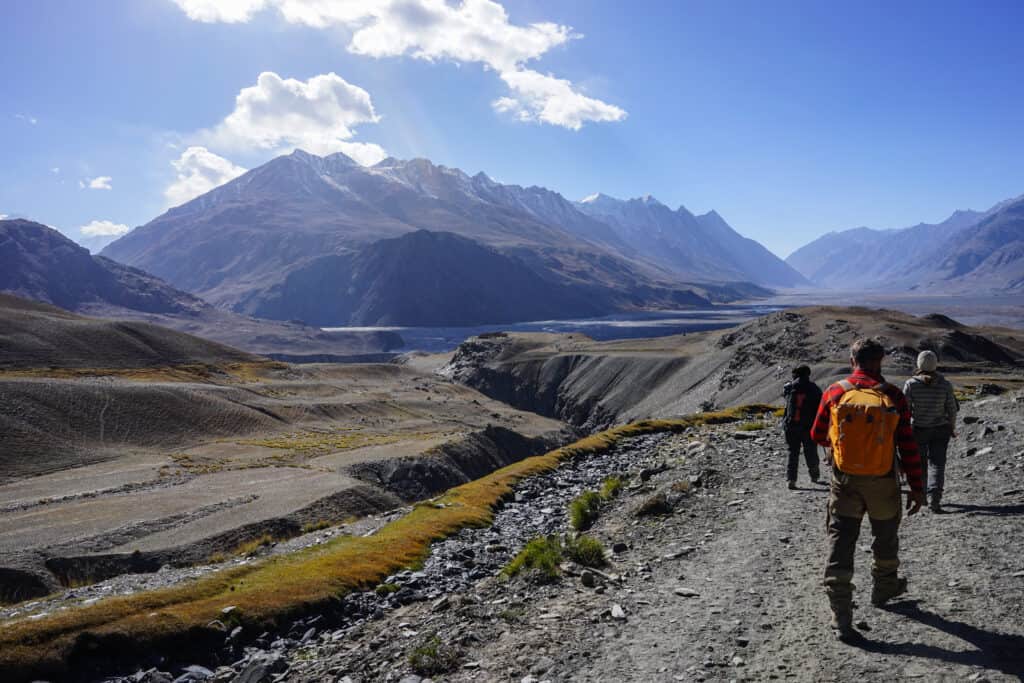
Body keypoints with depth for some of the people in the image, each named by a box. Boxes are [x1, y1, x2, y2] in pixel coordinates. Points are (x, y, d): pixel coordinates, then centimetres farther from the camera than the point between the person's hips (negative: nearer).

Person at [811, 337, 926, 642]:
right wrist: (916, 488, 0)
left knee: (840, 546, 2)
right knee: (885, 539, 24)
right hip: (882, 484, 0)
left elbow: (818, 436, 7)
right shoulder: (893, 396, -8)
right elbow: (908, 447, -7)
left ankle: (841, 619, -2)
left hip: (844, 482, 0)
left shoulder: (834, 393, -5)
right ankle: (884, 589, 46)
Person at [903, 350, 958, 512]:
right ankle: (934, 496, -16)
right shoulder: (945, 384, -9)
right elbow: (952, 410, -3)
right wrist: (952, 427, 13)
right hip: (940, 430, 0)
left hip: (917, 430, 0)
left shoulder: (911, 384, -14)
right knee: (937, 463, 3)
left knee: (920, 463, 17)